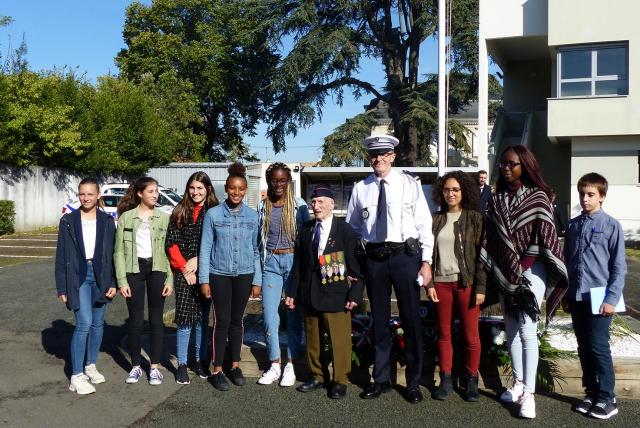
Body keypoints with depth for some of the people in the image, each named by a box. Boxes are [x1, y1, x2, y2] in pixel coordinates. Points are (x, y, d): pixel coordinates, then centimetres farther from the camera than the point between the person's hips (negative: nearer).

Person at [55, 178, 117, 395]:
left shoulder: (107, 221, 4)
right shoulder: (68, 221, 1)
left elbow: (112, 253, 5)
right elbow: (61, 255, 1)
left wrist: (113, 282, -1)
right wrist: (62, 287, -2)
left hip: (100, 275, 3)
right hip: (78, 276, -2)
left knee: (97, 323, 10)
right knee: (84, 323, -11)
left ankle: (91, 365, 27)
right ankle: (76, 376, -4)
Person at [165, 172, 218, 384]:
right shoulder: (179, 212, 5)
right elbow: (171, 243, 2)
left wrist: (198, 260, -11)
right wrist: (183, 267, -6)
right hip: (183, 272, 0)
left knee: (203, 317, 9)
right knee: (184, 318, -1)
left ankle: (201, 359, 22)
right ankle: (181, 364, 9)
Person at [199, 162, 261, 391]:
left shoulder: (252, 216, 2)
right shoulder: (213, 214, -4)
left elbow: (255, 249, 6)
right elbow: (205, 248, -3)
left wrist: (257, 279, 4)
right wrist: (204, 280, -5)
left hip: (244, 274, 2)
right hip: (219, 274, -2)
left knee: (237, 320, 12)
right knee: (222, 322, 0)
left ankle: (235, 366, 25)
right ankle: (217, 370, 12)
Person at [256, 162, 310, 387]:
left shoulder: (299, 205, 0)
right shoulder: (263, 207, 9)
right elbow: (259, 240, 12)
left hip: (294, 260, -2)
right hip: (271, 263, 2)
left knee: (294, 315, 3)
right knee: (269, 316, 0)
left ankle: (290, 366, 14)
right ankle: (274, 365, 14)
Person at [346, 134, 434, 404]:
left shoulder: (410, 184, -1)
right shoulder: (360, 188, 4)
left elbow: (424, 223, -3)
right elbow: (352, 227, 13)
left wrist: (426, 261, -8)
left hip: (405, 254, -2)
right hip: (374, 257, 2)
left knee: (411, 320, 6)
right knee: (379, 320, 13)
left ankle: (413, 382, 24)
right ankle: (381, 379, 30)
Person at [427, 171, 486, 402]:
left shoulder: (475, 218, 0)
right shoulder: (436, 220, 8)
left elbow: (481, 254, -3)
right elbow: (429, 252, 8)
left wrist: (480, 287, -9)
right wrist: (429, 283, 1)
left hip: (467, 283, -2)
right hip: (441, 283, 3)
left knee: (471, 335, 2)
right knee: (444, 333, 8)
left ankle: (471, 380, 17)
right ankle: (445, 379, 18)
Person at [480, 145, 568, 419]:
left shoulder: (537, 197, -1)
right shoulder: (496, 200, 10)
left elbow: (543, 237, -7)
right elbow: (489, 238, 8)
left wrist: (523, 269, -13)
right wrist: (494, 270, 1)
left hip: (530, 271, -5)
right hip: (505, 273, 5)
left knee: (527, 330, -10)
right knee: (511, 329, 10)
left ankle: (528, 393, -7)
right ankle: (519, 383, 22)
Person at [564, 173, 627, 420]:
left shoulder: (611, 226, -5)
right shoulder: (573, 225, 8)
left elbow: (619, 266, -6)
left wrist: (611, 299, -11)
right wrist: (566, 293, 12)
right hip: (576, 297, 5)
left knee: (598, 348, -2)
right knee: (584, 348, 12)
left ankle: (607, 399, 11)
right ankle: (591, 393, 24)